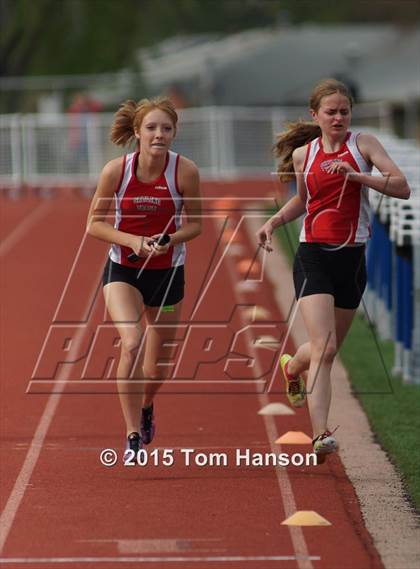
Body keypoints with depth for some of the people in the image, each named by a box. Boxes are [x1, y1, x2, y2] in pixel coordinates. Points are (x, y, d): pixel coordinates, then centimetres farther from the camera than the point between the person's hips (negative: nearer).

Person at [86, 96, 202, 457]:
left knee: (155, 371, 11)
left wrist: (169, 240, -22)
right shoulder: (116, 171, -15)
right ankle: (133, 435, -19)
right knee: (131, 343, -28)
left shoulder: (185, 171, -14)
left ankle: (146, 405, 49)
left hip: (168, 274, 1)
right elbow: (95, 224, -4)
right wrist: (132, 241, -20)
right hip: (123, 271, -1)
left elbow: (194, 225, -2)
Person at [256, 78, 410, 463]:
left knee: (327, 349, 18)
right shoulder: (303, 154, 5)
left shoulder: (363, 144, -2)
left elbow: (402, 188, -13)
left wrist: (356, 175, -24)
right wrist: (274, 221, 7)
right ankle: (321, 435, -22)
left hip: (352, 258, 1)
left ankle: (292, 367, 53)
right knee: (324, 348, -18)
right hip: (313, 256, -1)